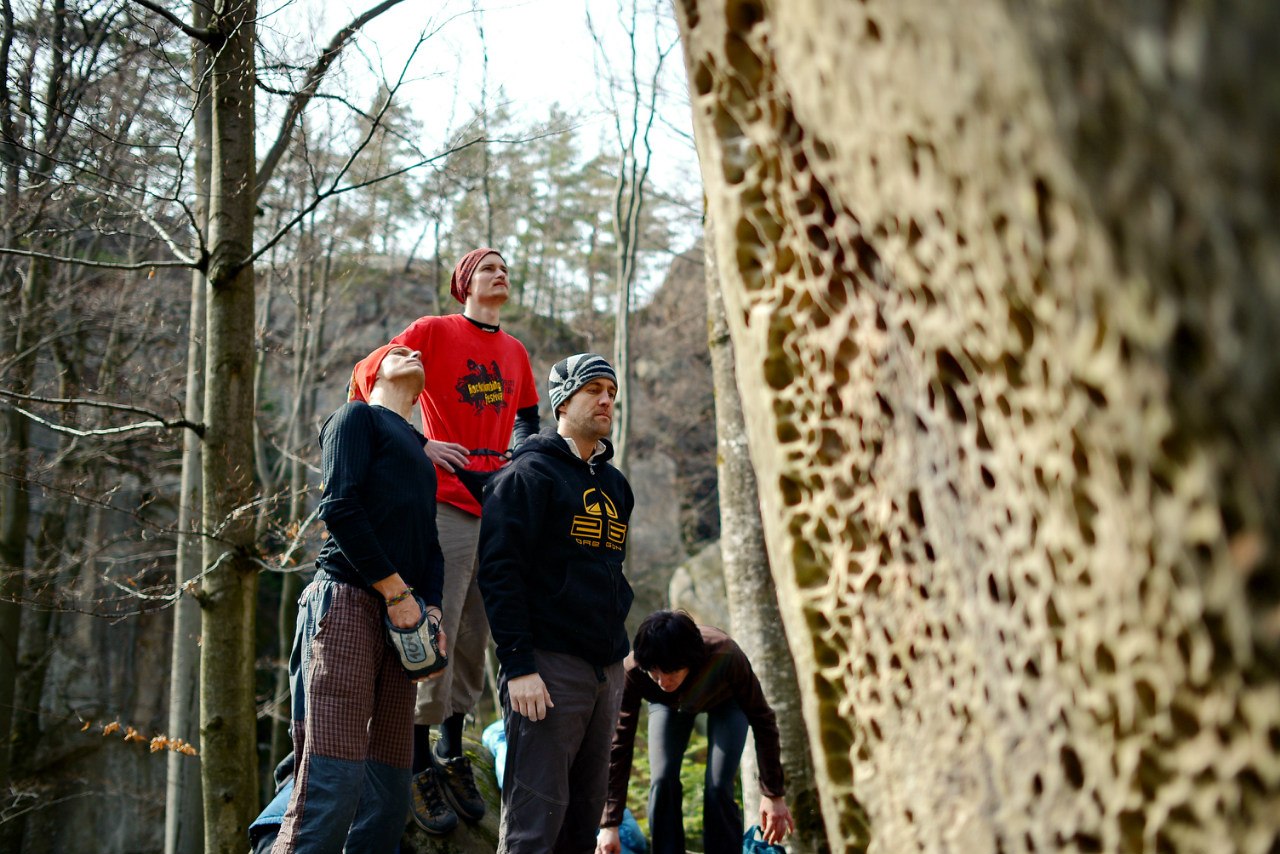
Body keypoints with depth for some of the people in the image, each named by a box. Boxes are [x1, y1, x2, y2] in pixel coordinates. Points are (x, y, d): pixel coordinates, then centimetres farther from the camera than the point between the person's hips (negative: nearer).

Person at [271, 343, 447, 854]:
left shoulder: (419, 455, 29)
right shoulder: (358, 417, 6)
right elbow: (339, 506, -8)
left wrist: (432, 607, 4)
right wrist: (397, 591, -10)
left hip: (400, 620, 8)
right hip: (348, 601, -8)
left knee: (388, 794, 2)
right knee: (335, 781, -16)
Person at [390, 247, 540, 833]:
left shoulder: (515, 352, 17)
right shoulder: (434, 332, -1)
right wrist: (420, 444, -10)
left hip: (499, 510, 6)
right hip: (446, 505, -6)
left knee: (474, 642, 11)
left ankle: (452, 754, 22)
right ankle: (420, 766, 1)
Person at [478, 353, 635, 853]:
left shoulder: (614, 484, 19)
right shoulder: (530, 473, -4)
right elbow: (499, 570, -12)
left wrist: (617, 647, 17)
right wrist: (518, 664, -19)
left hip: (606, 667, 8)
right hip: (550, 663, -7)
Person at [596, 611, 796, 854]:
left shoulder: (725, 657, -42)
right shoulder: (633, 670, -39)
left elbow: (762, 720, -27)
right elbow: (619, 745, -33)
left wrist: (773, 795, -24)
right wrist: (610, 825, -34)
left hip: (725, 701, -1)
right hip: (668, 705, 2)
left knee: (718, 788, -16)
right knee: (663, 781, -17)